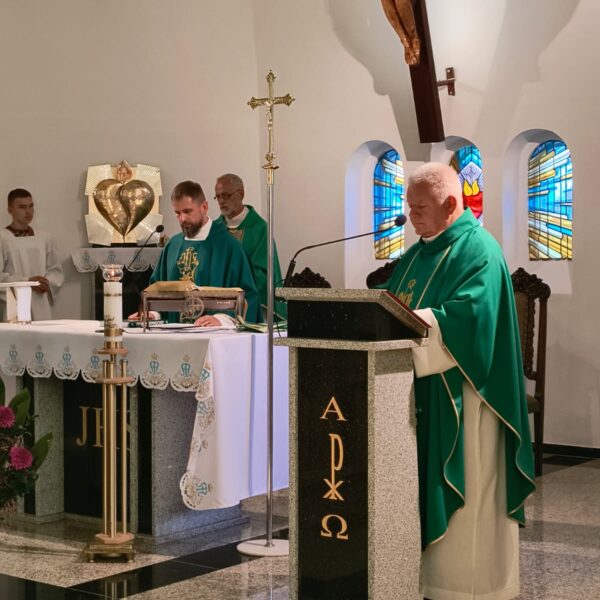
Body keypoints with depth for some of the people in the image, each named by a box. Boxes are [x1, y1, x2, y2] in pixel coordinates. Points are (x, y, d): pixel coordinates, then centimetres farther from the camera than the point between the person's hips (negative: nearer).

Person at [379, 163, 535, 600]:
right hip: (421, 396, 8)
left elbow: (465, 318, -23)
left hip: (460, 399, -8)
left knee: (466, 498, -2)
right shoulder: (419, 252, 17)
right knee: (427, 490, 10)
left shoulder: (478, 251, -10)